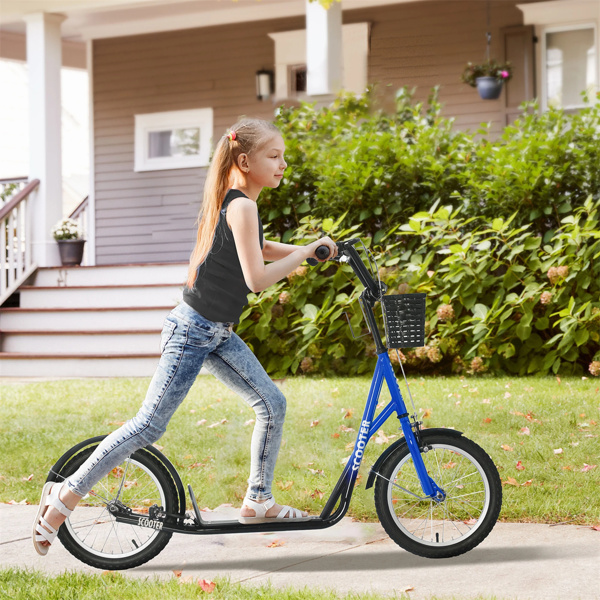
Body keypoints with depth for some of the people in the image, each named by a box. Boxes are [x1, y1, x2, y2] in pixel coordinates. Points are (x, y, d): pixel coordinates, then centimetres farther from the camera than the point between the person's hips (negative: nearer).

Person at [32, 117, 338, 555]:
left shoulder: (234, 202, 11)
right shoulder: (241, 206, -18)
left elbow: (255, 250, 30)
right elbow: (257, 278, -25)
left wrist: (305, 248, 18)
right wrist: (306, 252, -15)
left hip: (218, 334, 10)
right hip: (192, 332, -10)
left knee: (273, 404, 7)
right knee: (151, 425, -7)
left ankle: (259, 501, 18)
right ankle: (66, 494, 1)